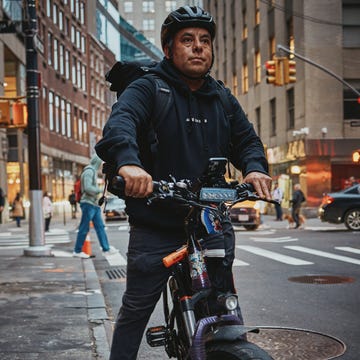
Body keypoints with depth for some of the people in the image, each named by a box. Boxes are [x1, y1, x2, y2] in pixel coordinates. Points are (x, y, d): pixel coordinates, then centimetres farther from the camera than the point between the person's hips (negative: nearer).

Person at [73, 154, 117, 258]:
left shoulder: (93, 171, 19)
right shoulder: (89, 171, -13)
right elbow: (88, 188, -23)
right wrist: (100, 190, -13)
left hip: (94, 204, 10)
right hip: (88, 203, -10)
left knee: (100, 227, 9)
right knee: (84, 228, -4)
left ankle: (106, 248, 13)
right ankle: (77, 251, 3)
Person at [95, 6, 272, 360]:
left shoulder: (222, 98, 15)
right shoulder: (148, 89, -4)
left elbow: (246, 139, 14)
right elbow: (120, 122, -22)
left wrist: (254, 167, -10)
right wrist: (128, 161, -45)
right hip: (156, 226, -4)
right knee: (136, 308, 5)